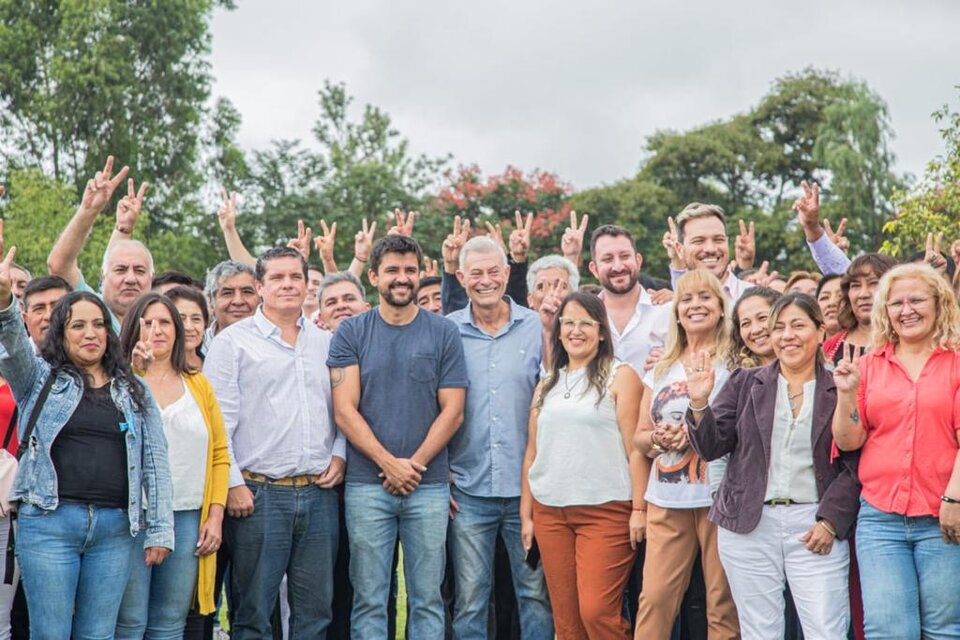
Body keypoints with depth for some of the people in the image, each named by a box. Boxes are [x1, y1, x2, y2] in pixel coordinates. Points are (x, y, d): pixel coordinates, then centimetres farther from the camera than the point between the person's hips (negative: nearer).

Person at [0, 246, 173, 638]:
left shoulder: (133, 390, 14)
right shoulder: (40, 379, 8)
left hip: (115, 528, 2)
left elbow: (155, 461, 11)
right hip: (48, 521, -2)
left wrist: (160, 530, 4)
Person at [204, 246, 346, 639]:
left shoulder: (327, 343, 14)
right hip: (259, 494, -4)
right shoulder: (233, 341, 1)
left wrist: (339, 454, 2)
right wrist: (232, 483, -10)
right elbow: (219, 420, -5)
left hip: (319, 493, 4)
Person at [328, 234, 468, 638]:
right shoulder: (351, 333, 4)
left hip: (429, 485, 1)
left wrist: (414, 465, -9)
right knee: (369, 599, 3)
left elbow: (452, 411, 1)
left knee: (427, 598, 5)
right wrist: (389, 464, -11)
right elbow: (345, 411, -2)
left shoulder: (444, 333, 5)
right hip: (367, 484, 0)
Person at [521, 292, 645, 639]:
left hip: (606, 512, -5)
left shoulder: (619, 377, 0)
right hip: (550, 512, 5)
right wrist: (526, 514, 13)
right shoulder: (547, 385, 15)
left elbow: (635, 447, -6)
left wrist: (639, 508, -11)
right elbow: (533, 453, 15)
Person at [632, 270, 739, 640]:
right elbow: (639, 437, 18)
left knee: (723, 603, -1)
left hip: (720, 497, -4)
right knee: (654, 598, -1)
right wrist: (658, 437, -5)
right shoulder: (661, 368, 16)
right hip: (667, 500, 4)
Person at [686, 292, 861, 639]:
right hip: (749, 525, 2)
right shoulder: (745, 383, 10)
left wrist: (830, 522, -11)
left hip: (816, 526, -2)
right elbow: (712, 446, 5)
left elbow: (853, 465, -2)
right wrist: (699, 403, -12)